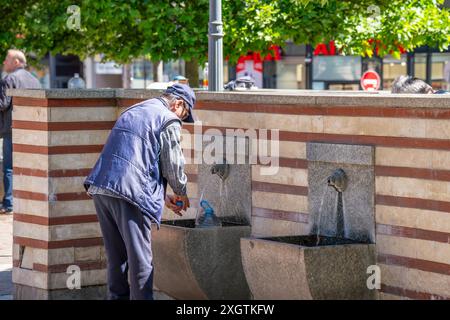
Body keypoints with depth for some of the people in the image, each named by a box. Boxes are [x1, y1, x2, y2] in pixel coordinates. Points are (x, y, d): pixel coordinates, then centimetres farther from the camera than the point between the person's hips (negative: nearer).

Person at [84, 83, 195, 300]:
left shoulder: (131, 112, 26)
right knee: (140, 260, -2)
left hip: (100, 186, 8)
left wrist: (163, 198, 31)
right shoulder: (169, 121, -1)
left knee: (116, 258, 17)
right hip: (129, 193, -8)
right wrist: (182, 195, 21)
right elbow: (173, 166, 1)